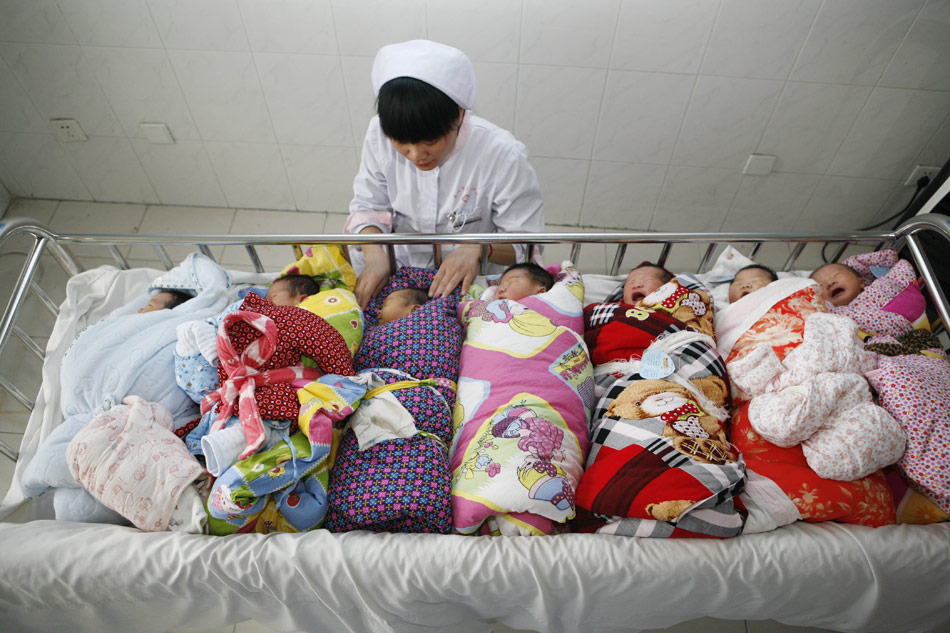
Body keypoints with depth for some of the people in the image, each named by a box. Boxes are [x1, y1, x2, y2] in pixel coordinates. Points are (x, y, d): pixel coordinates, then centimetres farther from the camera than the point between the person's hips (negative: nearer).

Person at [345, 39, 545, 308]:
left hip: (469, 277, -3)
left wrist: (478, 248, -35)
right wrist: (374, 255, -21)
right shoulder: (379, 135, -14)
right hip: (399, 265, 4)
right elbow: (367, 204, -1)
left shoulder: (504, 156, -24)